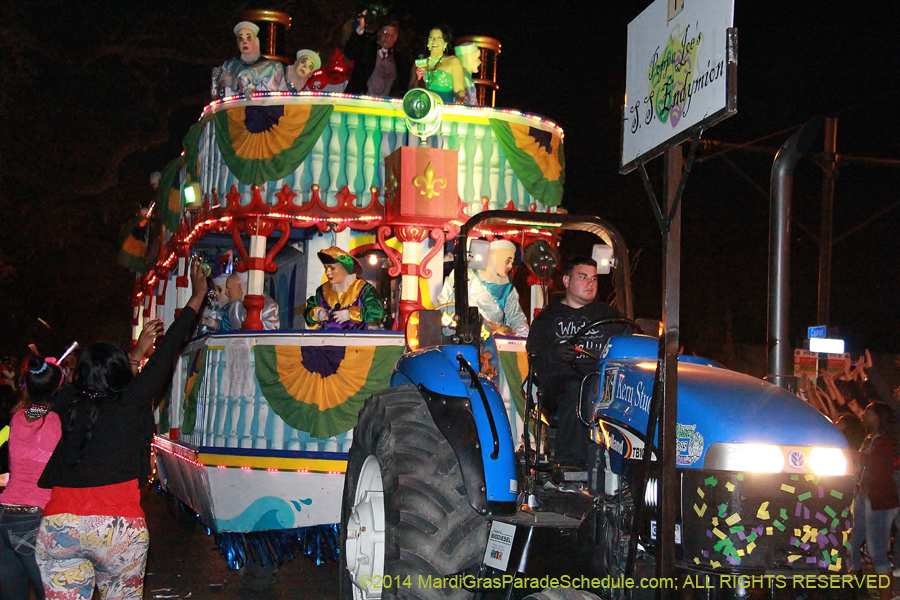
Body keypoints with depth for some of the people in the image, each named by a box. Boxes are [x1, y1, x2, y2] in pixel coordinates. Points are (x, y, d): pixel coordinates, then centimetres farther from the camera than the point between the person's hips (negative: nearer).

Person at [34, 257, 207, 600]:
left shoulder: (67, 403, 7)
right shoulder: (131, 403, -3)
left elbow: (93, 384, 29)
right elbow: (166, 355, 5)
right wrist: (197, 298, 15)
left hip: (58, 526, 2)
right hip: (118, 528, -2)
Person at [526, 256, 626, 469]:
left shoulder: (610, 316, 28)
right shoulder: (547, 318, 22)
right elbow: (534, 360, 8)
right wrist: (554, 355, -15)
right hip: (560, 381, -1)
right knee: (576, 391, -39)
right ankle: (570, 464, -44)